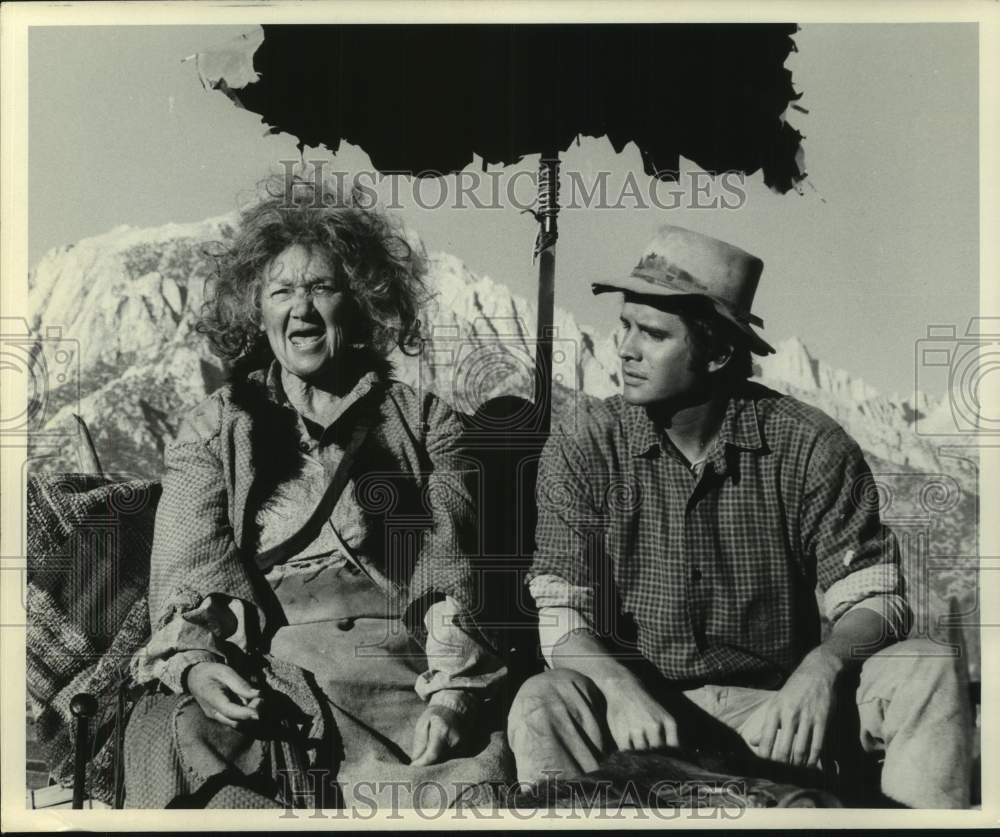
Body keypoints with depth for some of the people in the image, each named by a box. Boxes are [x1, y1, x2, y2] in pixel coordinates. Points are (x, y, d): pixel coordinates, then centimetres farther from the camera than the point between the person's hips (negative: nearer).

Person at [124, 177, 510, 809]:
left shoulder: (425, 424, 15)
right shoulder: (213, 430, 17)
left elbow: (449, 573, 5)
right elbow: (188, 577, 7)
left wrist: (452, 695, -11)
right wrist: (194, 663, -14)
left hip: (400, 672, 0)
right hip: (260, 676, 1)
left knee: (479, 774, -29)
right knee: (178, 736, -31)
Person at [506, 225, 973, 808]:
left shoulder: (809, 447, -6)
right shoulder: (582, 454, -5)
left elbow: (874, 600, -7)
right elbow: (562, 617, -8)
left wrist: (824, 664, -30)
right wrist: (622, 687, -30)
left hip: (776, 715, 1)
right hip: (640, 711, -1)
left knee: (929, 672, -21)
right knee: (543, 706, -31)